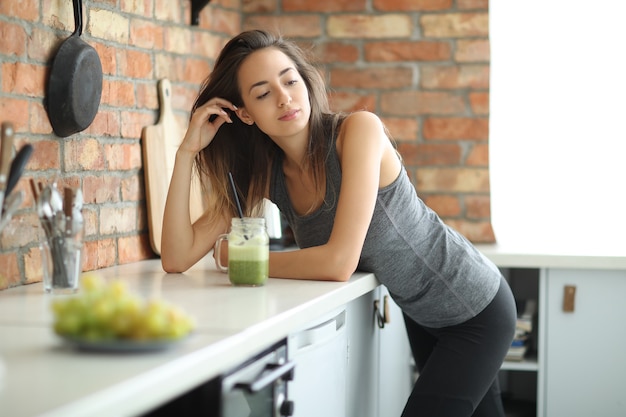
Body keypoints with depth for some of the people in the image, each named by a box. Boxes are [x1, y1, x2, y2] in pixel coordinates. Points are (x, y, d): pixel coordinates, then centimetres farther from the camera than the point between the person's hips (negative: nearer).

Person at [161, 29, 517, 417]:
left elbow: (339, 262, -35)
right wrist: (188, 150, -20)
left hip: (477, 309, -6)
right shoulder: (266, 174, -9)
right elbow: (177, 258, -15)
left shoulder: (359, 129, -27)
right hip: (421, 313, 6)